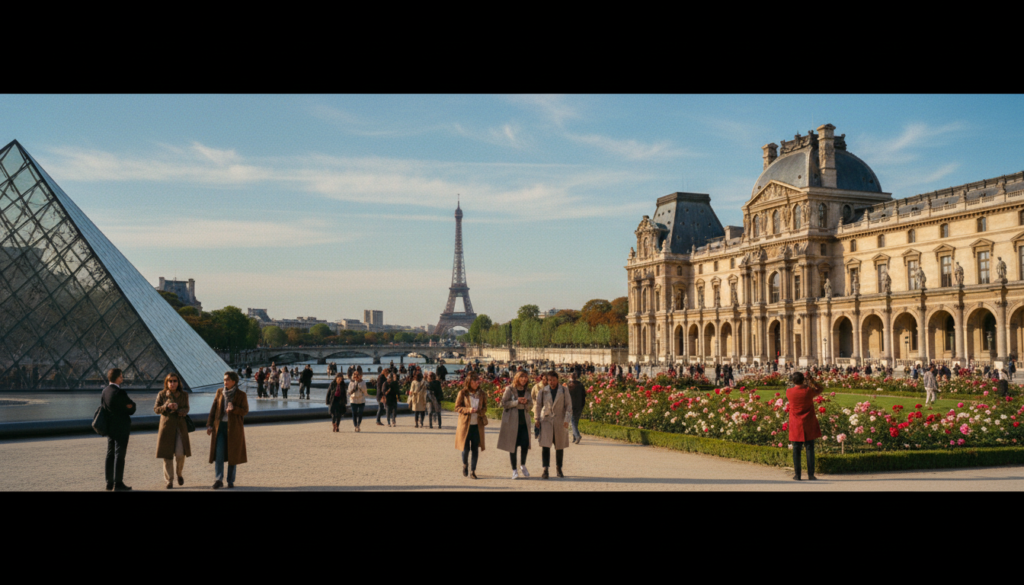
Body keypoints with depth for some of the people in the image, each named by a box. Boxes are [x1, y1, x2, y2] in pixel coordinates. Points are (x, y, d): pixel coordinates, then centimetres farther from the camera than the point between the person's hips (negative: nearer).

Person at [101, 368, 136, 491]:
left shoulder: (104, 392, 7)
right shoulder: (119, 393, -19)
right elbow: (132, 408, -16)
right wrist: (131, 407, 3)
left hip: (109, 427, 8)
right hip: (121, 428, -8)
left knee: (110, 454, 13)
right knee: (119, 455, -3)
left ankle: (109, 482, 18)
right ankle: (118, 483, 0)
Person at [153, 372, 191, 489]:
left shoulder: (184, 394, 2)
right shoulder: (162, 394, 0)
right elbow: (156, 409, -1)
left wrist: (183, 411, -13)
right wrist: (166, 406, -19)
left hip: (180, 426, 0)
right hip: (166, 425, 0)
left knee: (180, 453, -8)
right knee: (167, 454, 2)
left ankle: (179, 473, 21)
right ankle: (169, 480, 13)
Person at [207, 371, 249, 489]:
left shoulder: (241, 395, -5)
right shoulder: (219, 392, 5)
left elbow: (245, 411, -6)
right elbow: (213, 409, 8)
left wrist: (234, 408, -24)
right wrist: (209, 424, 3)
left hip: (234, 428, -2)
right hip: (220, 426, 2)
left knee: (233, 454, 4)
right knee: (218, 453, -8)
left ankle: (231, 481, 14)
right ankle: (218, 480, -9)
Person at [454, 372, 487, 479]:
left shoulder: (481, 393, 6)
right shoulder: (462, 393, -3)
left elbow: (485, 407, 10)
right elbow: (457, 407, -3)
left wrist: (480, 411, -12)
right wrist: (468, 410, -18)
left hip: (477, 425, 3)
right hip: (465, 424, -3)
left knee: (475, 449, 4)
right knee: (466, 448, -1)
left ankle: (473, 471, 14)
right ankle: (465, 465, 29)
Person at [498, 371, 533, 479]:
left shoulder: (527, 391, 11)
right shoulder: (509, 389, -2)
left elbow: (530, 406, 14)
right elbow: (503, 403, -7)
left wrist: (526, 403, -8)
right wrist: (517, 402, -16)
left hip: (524, 421, 4)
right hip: (512, 421, -4)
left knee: (525, 444, -3)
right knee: (512, 445, 1)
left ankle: (523, 466, 21)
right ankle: (514, 470, 12)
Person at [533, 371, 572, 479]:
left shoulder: (564, 390, -1)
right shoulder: (543, 391, 2)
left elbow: (568, 405, -1)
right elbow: (537, 405, 8)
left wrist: (567, 420, -10)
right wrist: (536, 419, 2)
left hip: (559, 421, 0)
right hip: (546, 420, 0)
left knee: (559, 446, 10)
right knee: (545, 445, -11)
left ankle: (558, 468, 25)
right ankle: (545, 469, -10)